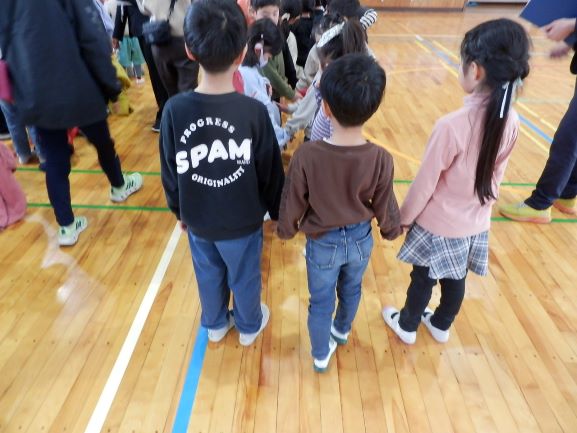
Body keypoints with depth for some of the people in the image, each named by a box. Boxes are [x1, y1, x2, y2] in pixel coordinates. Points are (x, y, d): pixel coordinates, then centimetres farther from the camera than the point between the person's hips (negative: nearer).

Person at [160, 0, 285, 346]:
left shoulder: (174, 110, -16)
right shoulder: (254, 111, -22)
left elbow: (170, 172, -5)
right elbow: (272, 173, -13)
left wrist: (180, 211, 13)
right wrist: (277, 211, 5)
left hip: (198, 220, 3)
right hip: (243, 221, -2)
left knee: (209, 275, 26)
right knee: (244, 278, 22)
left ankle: (215, 325, 50)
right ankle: (249, 326, 47)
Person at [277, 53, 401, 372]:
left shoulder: (306, 155, -27)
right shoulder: (381, 159, -22)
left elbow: (292, 204, -14)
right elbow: (385, 208, -9)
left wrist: (286, 229, 7)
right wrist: (393, 230, 14)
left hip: (323, 244, -2)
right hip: (360, 239, 3)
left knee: (320, 301, 21)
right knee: (351, 289, 30)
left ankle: (321, 355, 44)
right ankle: (342, 330, 59)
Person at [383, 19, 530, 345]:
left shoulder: (452, 126, -29)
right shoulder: (511, 122, -10)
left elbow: (425, 183, -20)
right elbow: (496, 176, 3)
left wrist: (404, 217, -4)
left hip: (438, 225, -5)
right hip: (476, 224, 5)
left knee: (423, 279, 17)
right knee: (456, 280, 24)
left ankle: (407, 326, 40)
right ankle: (441, 326, 48)